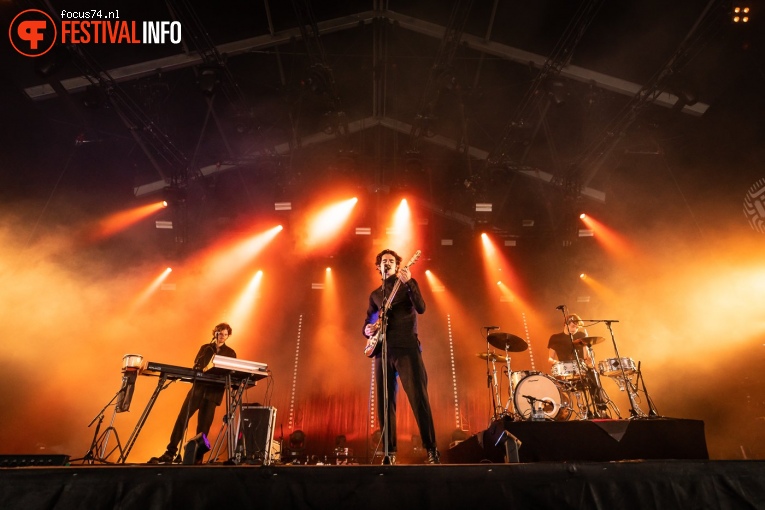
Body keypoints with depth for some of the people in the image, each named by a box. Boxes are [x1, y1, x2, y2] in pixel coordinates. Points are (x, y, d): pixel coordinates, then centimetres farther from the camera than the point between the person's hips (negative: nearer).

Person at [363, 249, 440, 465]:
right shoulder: (375, 294, 20)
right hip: (382, 350, 5)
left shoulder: (407, 284, 6)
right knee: (384, 403, 5)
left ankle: (431, 449, 1)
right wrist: (368, 329, 0)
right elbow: (368, 322, 23)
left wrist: (408, 283, -22)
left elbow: (421, 308, -11)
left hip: (407, 347, -4)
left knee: (419, 398, -8)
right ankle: (390, 451, 15)